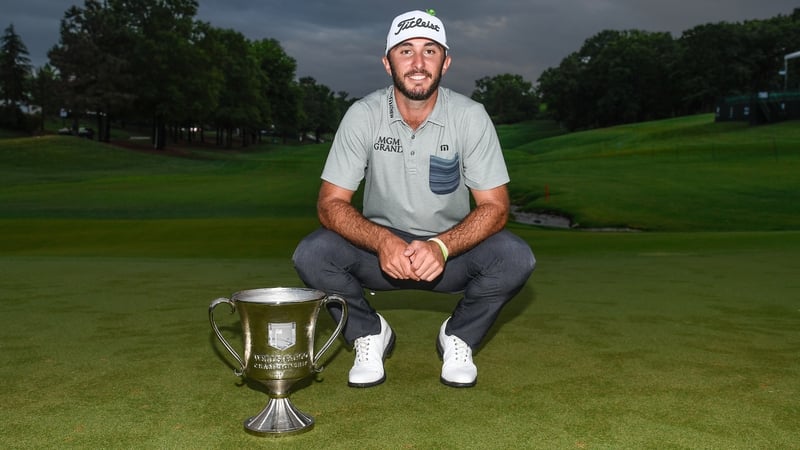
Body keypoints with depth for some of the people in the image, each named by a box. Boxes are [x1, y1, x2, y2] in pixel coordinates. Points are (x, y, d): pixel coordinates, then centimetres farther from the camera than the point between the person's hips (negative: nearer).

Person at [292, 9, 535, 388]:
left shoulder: (470, 116, -13)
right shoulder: (363, 115, -12)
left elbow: (494, 206, -14)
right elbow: (330, 203, -14)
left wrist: (441, 246, -34)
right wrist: (383, 242, -35)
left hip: (452, 248, 0)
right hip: (380, 246, 0)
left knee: (516, 258, -28)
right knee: (311, 255, -27)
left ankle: (459, 337, 2)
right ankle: (369, 334, 3)